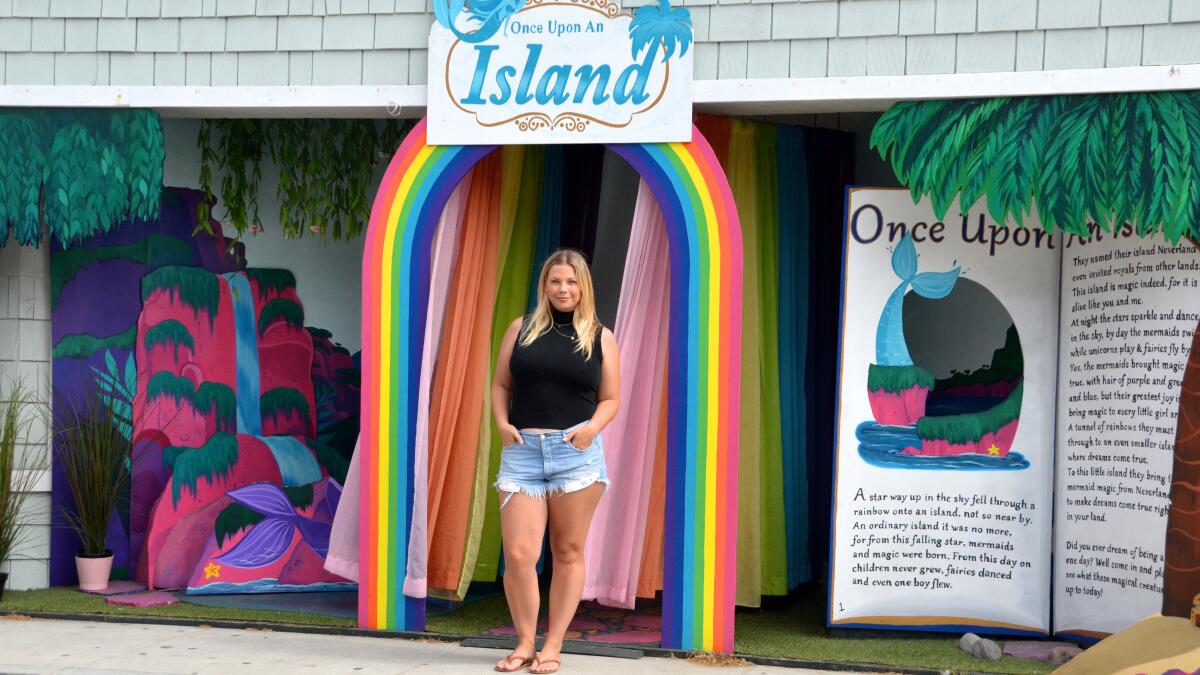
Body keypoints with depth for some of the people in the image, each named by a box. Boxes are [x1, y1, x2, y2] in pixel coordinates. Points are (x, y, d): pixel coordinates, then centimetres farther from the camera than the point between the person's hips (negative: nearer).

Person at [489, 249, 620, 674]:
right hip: (522, 451, 1)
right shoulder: (522, 328, 11)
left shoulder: (600, 338, 9)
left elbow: (610, 399, 9)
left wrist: (592, 428, -10)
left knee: (568, 552, 4)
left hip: (577, 453, 0)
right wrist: (502, 423, -4)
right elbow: (500, 385, 13)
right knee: (518, 555, -6)